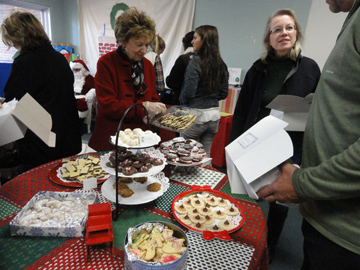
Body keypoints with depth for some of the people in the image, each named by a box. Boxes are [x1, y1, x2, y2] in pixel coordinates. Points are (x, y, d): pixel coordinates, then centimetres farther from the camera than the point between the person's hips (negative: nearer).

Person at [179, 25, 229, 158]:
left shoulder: (196, 62, -14)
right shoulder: (221, 64, 6)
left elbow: (188, 91, -17)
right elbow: (224, 93, 11)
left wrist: (181, 102, 3)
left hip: (196, 114, -7)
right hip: (214, 114, 7)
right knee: (206, 155, 16)